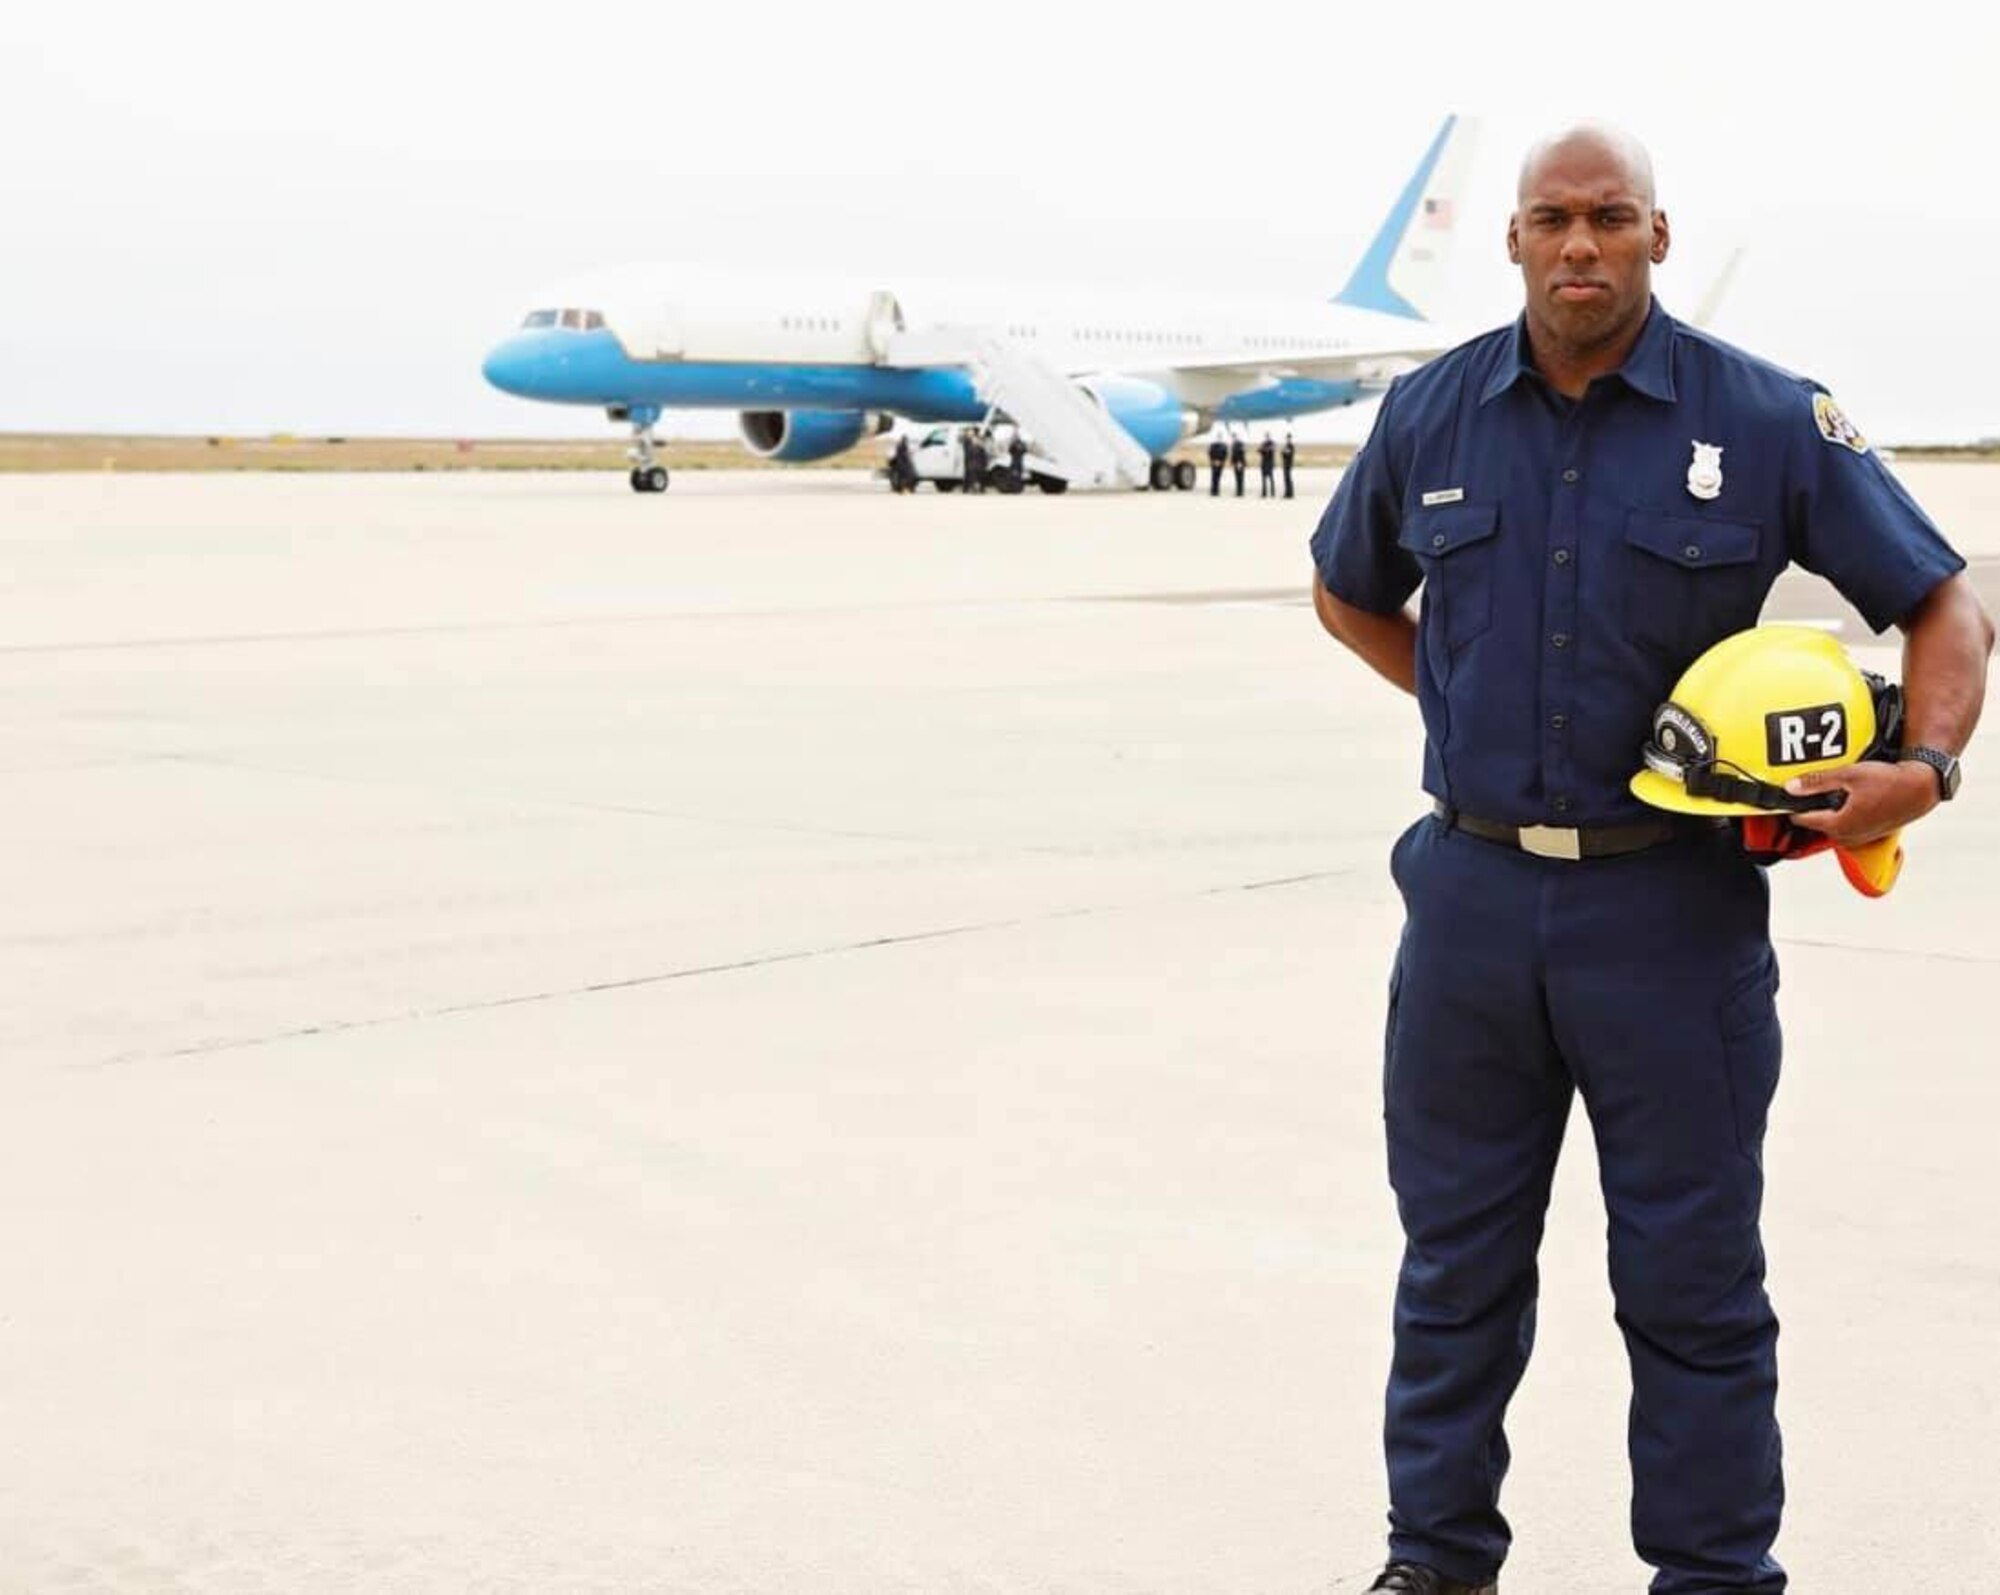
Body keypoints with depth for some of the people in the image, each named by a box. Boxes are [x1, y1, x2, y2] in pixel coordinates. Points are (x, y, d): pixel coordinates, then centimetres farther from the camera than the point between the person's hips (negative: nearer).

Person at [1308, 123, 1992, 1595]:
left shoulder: (1767, 419, -5)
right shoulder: (1431, 417, 3)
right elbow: (1348, 590, 22)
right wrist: (1465, 702, 9)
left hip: (1671, 905, -3)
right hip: (1474, 890, 3)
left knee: (1693, 1273, 5)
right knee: (1456, 1256, 13)